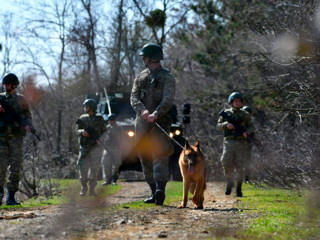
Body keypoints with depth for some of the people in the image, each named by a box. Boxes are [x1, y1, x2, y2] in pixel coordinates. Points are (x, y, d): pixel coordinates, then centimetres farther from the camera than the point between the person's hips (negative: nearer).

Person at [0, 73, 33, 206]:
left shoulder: (21, 100, 10)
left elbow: (28, 116, 13)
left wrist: (28, 125, -7)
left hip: (16, 137, 0)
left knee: (16, 167, -3)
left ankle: (11, 197, 1)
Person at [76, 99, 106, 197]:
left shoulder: (99, 119, 2)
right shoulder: (82, 118, 7)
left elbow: (104, 131, 8)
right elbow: (77, 130, 11)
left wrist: (100, 139, -11)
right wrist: (82, 131, -12)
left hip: (95, 147, -1)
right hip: (84, 147, 1)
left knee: (94, 168, -1)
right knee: (83, 168, -5)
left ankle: (92, 189, 5)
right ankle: (83, 188, 7)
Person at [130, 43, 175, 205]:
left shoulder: (167, 77, 1)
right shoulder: (140, 77, 17)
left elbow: (168, 100, -13)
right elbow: (134, 97, 4)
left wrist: (156, 114, -30)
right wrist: (142, 110, -18)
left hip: (160, 121, -6)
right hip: (142, 123, 6)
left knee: (160, 155, -18)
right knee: (145, 158, 6)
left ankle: (160, 190, -31)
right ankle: (154, 192, 12)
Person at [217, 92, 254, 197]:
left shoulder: (244, 115, 8)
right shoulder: (226, 113, 8)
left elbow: (251, 126, 14)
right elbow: (218, 126, 6)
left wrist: (247, 132, -8)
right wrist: (226, 124, -15)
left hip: (241, 143, 0)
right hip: (229, 142, 0)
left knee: (239, 167, -4)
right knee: (227, 165, -11)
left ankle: (238, 189, 7)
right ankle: (230, 183, 15)